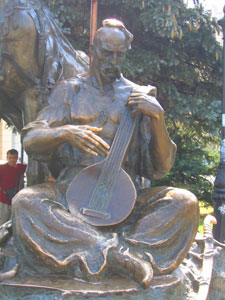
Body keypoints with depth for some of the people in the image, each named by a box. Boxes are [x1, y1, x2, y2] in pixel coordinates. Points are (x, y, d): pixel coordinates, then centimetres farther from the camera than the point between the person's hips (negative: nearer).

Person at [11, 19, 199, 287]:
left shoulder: (140, 96, 11)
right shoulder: (70, 90, 12)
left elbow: (159, 168, 4)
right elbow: (31, 140, 1)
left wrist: (158, 118, -13)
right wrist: (64, 132, -20)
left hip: (123, 194, 1)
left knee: (185, 202, -23)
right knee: (24, 202, -30)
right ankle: (118, 253, -35)